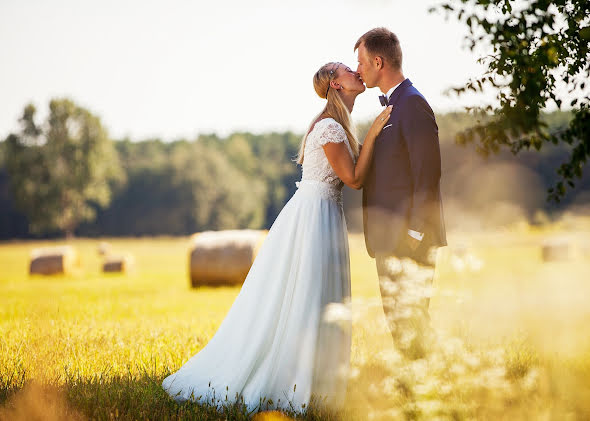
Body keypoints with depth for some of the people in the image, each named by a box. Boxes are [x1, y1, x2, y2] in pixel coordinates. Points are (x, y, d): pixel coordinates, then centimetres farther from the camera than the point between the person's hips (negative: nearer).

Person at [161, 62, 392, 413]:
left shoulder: (338, 126, 15)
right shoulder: (329, 126, -15)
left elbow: (352, 175, 17)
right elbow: (354, 178, -16)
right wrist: (373, 134, -14)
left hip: (322, 216, 10)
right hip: (313, 215, -10)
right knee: (300, 304, -6)